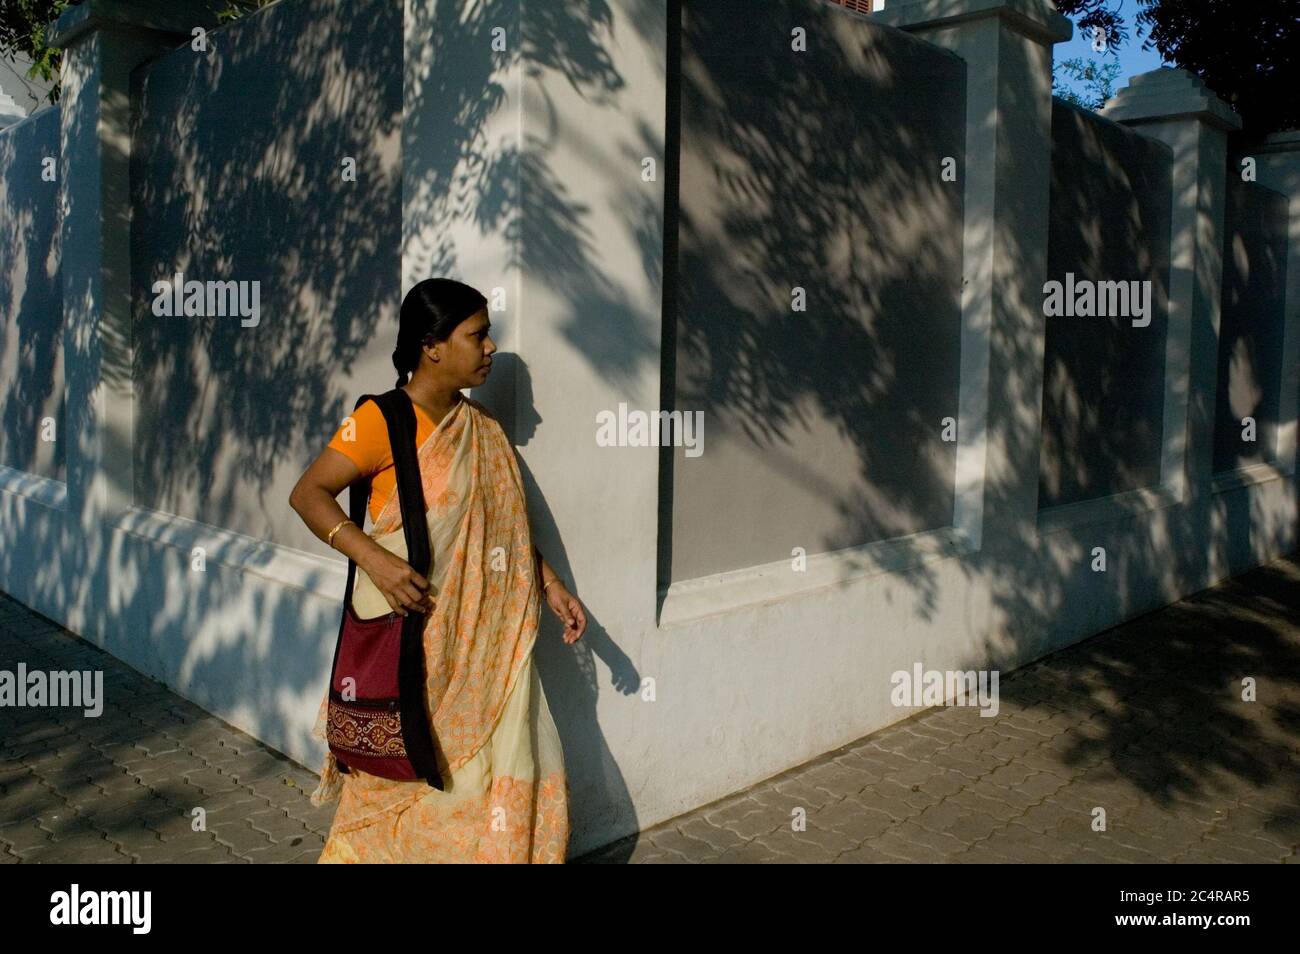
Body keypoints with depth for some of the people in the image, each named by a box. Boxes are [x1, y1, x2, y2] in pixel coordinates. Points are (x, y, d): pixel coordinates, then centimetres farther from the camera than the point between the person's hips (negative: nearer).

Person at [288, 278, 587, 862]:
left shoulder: (481, 427, 10)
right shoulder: (383, 420, -11)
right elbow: (308, 494, -14)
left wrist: (550, 584, 10)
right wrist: (374, 558, -26)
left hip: (483, 639, 6)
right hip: (412, 635, -6)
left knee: (512, 776, 8)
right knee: (404, 779, 8)